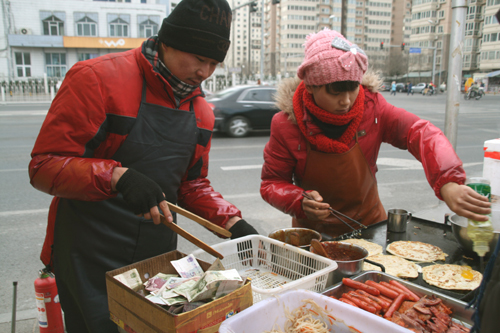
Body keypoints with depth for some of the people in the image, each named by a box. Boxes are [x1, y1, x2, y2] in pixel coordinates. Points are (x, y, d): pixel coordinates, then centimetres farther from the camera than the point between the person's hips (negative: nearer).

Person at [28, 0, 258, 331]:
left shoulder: (200, 109, 6)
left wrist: (233, 222, -2)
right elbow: (45, 165, -16)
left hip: (159, 254, 6)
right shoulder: (98, 77, -14)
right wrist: (119, 177, -31)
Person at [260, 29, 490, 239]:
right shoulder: (286, 125, -15)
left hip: (370, 225, 2)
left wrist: (447, 183, -37)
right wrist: (300, 202, -28)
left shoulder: (371, 107, -10)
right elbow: (271, 184, -7)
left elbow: (420, 132, -19)